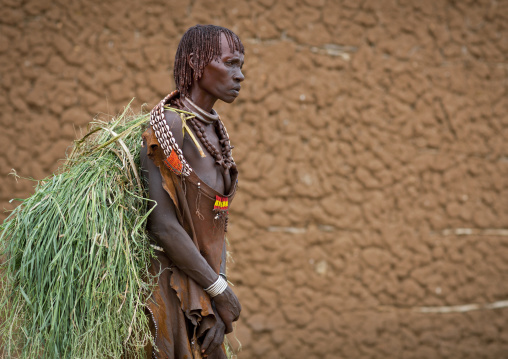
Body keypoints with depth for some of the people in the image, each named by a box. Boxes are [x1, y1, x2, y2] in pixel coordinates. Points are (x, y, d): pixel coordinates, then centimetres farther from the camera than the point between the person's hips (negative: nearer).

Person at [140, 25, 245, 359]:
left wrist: (218, 301, -3)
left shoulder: (213, 131, 10)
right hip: (172, 290, -8)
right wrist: (220, 291, -14)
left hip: (202, 292, 8)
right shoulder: (168, 127, -15)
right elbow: (162, 223, -20)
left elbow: (216, 220, 8)